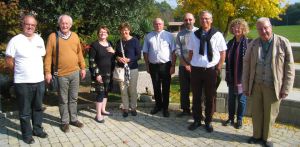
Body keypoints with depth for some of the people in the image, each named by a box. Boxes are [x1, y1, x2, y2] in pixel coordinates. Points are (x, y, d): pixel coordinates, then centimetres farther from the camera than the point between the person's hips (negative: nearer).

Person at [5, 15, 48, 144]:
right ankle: (27, 134, 22)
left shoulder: (40, 40, 7)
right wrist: (20, 71, 1)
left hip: (39, 81, 5)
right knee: (25, 111, 7)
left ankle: (37, 129, 33)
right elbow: (9, 61, -5)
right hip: (22, 82, -5)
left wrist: (38, 71, 11)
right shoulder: (15, 41, -9)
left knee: (38, 108, 18)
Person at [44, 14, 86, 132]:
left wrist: (83, 67, 10)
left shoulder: (75, 36, 5)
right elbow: (48, 55, -6)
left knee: (73, 98, 14)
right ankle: (65, 122, 21)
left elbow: (79, 53, 11)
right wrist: (48, 72, -10)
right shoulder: (53, 37, -6)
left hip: (75, 72, 4)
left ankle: (73, 119, 28)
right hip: (61, 74, -3)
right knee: (63, 100, 8)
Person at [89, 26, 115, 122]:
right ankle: (98, 115, -1)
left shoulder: (110, 44, 11)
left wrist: (113, 52, -3)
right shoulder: (94, 45, -8)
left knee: (106, 91, 13)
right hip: (99, 73, -6)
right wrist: (96, 74, -17)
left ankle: (103, 110, 28)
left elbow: (112, 59, 20)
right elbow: (92, 61, -12)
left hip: (108, 73, 6)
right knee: (100, 93, -7)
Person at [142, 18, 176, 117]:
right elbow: (145, 52, 9)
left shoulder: (169, 35, -1)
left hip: (165, 65, -2)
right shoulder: (148, 36, 6)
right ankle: (158, 105, 33)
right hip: (153, 65, 2)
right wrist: (147, 65, 6)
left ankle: (165, 108, 22)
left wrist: (173, 66, -8)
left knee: (166, 87, 7)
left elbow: (173, 52, -4)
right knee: (156, 87, 15)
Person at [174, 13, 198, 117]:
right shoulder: (180, 34, 7)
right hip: (183, 66, 3)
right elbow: (178, 51, 2)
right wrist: (186, 65, -6)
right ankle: (185, 110, 23)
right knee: (184, 89, 10)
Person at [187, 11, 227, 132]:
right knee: (196, 97, 10)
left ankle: (208, 121, 24)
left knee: (210, 98, 9)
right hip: (196, 70, 2)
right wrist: (191, 65, 6)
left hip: (211, 70, -2)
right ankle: (197, 120, 25)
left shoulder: (217, 35, -2)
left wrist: (218, 68, -2)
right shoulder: (194, 35, 6)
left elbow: (223, 53, 2)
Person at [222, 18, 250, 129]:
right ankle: (230, 118, 29)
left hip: (242, 76, -5)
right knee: (231, 98, 14)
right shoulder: (230, 43, 7)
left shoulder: (248, 43, -11)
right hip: (231, 76, 5)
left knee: (241, 99, 9)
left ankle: (239, 120, 25)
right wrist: (228, 74, 8)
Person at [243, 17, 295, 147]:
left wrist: (286, 89, -8)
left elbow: (289, 67, -5)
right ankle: (257, 135, 33)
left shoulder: (283, 42, -6)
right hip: (256, 86, 2)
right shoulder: (253, 44, 1)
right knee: (256, 112, 13)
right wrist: (245, 86, 2)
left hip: (273, 87, -2)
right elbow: (246, 65, 3)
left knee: (270, 114, 11)